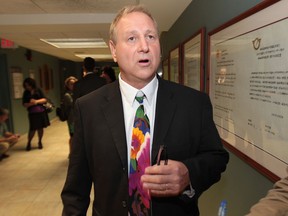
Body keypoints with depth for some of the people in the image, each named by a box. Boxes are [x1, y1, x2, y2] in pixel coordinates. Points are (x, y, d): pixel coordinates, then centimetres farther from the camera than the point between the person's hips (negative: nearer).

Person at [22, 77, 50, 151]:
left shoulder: (38, 90, 3)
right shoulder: (26, 93, 4)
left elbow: (45, 99, -2)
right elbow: (24, 104, 0)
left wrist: (37, 101, -17)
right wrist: (31, 103, -19)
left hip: (41, 112, 1)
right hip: (32, 113, -1)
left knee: (40, 128, 7)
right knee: (33, 129, -4)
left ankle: (40, 142, 24)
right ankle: (29, 143, 16)